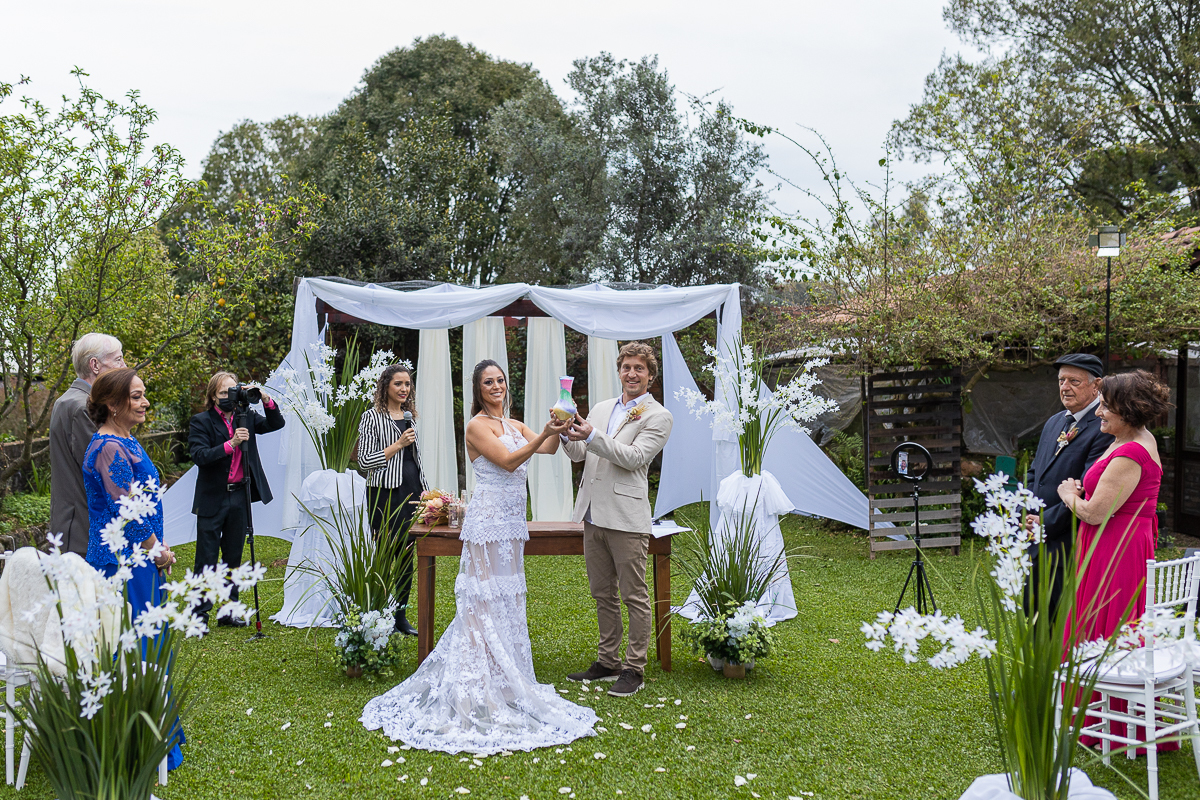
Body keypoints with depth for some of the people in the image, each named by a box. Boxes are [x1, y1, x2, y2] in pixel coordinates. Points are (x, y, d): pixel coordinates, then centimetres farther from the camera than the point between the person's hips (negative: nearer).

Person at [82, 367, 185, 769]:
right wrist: (159, 552, -9)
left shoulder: (126, 442, 12)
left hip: (137, 559, 10)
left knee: (142, 643, 17)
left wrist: (158, 547, 12)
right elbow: (127, 513, -21)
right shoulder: (110, 448, -19)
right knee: (137, 646, -2)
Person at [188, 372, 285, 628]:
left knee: (233, 558, 12)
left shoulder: (245, 417, 7)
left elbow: (276, 424, 3)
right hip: (213, 499, -4)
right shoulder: (201, 422, -5)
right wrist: (231, 444, -27)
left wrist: (265, 400, -11)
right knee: (207, 559, -1)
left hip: (239, 496, 4)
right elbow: (199, 456, -16)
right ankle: (199, 614, 7)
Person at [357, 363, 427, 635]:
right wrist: (398, 445, -13)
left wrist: (425, 491, 19)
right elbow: (365, 460, -8)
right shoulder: (372, 416, -3)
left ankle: (401, 615, 15)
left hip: (412, 490, 6)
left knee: (407, 554, 7)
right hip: (385, 493, -6)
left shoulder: (410, 416, 16)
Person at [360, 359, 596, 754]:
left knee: (508, 599, 12)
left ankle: (505, 682, 21)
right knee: (485, 599, -6)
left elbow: (548, 449, 3)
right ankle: (480, 691, -3)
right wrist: (543, 434, -27)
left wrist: (557, 431, -17)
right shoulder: (477, 426, -7)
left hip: (513, 522, 8)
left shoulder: (514, 425, 15)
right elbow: (508, 462, -17)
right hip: (488, 521, -8)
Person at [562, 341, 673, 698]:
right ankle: (607, 662, 26)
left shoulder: (658, 417, -3)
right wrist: (567, 433, -7)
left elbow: (633, 457, -15)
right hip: (593, 515, 7)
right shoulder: (601, 408, 16)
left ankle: (634, 669, 10)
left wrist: (592, 435, -23)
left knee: (634, 596, 0)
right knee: (603, 594, 15)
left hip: (626, 518, -7)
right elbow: (578, 453, 14)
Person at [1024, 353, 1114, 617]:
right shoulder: (1053, 422, 15)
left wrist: (1045, 522, -16)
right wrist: (1028, 516, 6)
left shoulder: (1106, 429, -14)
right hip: (1038, 546, 8)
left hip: (1069, 549, -8)